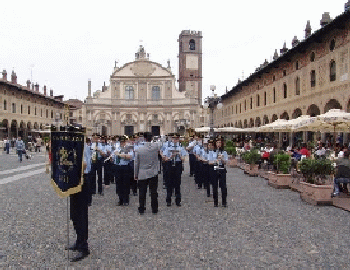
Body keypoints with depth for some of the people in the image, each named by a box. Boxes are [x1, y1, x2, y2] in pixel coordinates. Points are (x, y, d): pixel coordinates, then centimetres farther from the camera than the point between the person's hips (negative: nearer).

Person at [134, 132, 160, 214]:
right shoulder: (156, 146, -9)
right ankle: (154, 209, 19)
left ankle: (141, 209, 19)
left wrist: (135, 175, 7)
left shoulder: (138, 149, -10)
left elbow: (136, 163, -3)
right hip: (153, 174, 1)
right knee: (154, 192, 9)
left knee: (142, 192, 10)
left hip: (142, 174, -1)